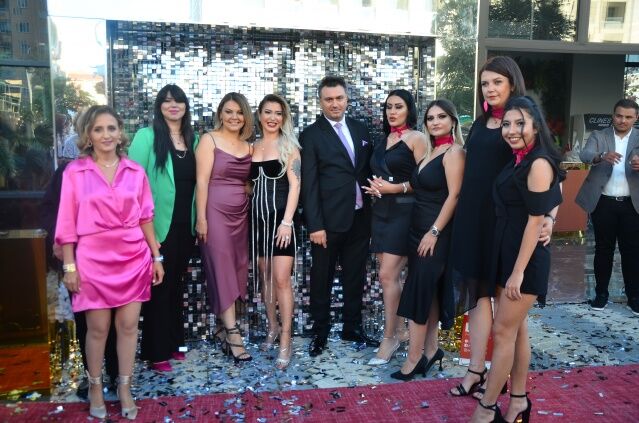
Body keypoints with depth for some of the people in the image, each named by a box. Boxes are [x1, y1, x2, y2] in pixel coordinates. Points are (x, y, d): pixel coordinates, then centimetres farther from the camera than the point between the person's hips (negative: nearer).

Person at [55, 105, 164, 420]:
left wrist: (156, 256, 7)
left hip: (133, 258, 2)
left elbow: (145, 218, 7)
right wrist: (69, 265, -4)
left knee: (128, 325, 7)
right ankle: (95, 387, 28)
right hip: (94, 260, -2)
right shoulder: (74, 172, -2)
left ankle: (125, 388, 23)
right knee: (98, 327, 8)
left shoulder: (135, 172, 3)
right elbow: (67, 222, -2)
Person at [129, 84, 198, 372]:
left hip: (186, 225, 5)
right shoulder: (146, 136, -7)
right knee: (159, 286, 4)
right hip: (159, 225, -5)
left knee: (175, 284, 16)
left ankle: (173, 342, 31)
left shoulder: (193, 139, 9)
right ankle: (156, 351, 17)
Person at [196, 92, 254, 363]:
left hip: (241, 215, 5)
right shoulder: (209, 140, -3)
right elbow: (201, 181, -9)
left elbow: (249, 182, 13)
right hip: (216, 213, -5)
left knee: (236, 271, 7)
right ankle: (233, 335, -1)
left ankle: (227, 334, 17)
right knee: (222, 272, -4)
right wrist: (201, 218, -14)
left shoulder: (248, 146, 12)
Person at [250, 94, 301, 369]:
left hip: (280, 218, -5)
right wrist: (246, 217, 7)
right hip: (257, 218, 5)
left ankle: (285, 341, -1)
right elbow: (249, 183, 14)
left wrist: (287, 221, -15)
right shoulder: (252, 147, 11)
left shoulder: (289, 146, -1)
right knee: (264, 276, 12)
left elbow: (295, 185, -8)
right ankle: (272, 328, 27)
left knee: (281, 279, -8)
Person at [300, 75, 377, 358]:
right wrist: (314, 225, -14)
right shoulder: (311, 135, -4)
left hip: (360, 218, 5)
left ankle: (352, 328, 30)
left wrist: (371, 210, 1)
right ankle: (319, 332, 24)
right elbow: (309, 184, -9)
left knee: (355, 277, 14)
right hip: (329, 220, -4)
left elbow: (368, 169, 14)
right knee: (322, 279, 8)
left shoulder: (360, 129, 11)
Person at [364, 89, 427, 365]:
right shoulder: (383, 139, 17)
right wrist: (374, 186, 4)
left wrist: (396, 188, -17)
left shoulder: (416, 138, -4)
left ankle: (389, 338, 1)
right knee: (389, 276, 9)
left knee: (387, 275, -10)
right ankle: (398, 330, 21)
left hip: (403, 212, -7)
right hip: (381, 211, 7)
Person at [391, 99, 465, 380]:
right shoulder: (430, 151, 13)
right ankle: (431, 349, 24)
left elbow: (454, 195, -17)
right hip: (418, 229, 8)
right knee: (428, 291, 13)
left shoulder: (454, 152, -11)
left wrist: (434, 232, -20)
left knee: (418, 292, -5)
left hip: (436, 232, -8)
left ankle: (413, 358, 4)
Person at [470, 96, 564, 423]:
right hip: (506, 252, 9)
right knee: (516, 329, 15)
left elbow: (535, 221, -19)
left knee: (503, 331, -1)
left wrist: (518, 272, -20)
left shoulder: (539, 163, -16)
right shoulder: (518, 160, 11)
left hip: (526, 258, -9)